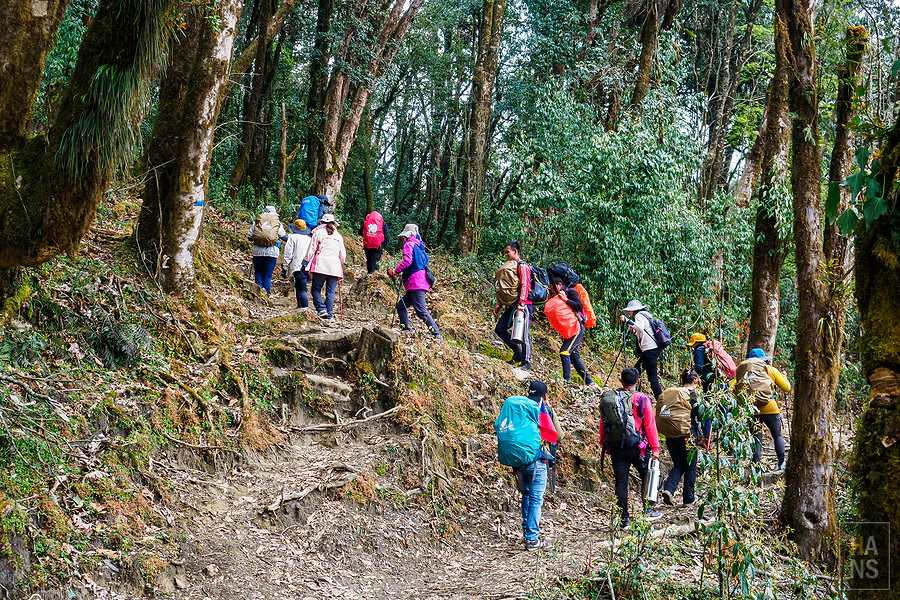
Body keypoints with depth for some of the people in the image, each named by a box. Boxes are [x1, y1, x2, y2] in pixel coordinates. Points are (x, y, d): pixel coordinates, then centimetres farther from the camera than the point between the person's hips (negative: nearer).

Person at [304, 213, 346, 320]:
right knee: (330, 292, 3)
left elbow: (311, 250, 1)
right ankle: (329, 314, -4)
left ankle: (321, 309, -16)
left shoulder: (318, 232, 6)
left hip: (321, 265, -3)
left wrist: (308, 262, 7)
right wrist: (339, 265, 32)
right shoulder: (338, 236, 18)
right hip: (335, 267, 3)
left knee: (316, 289, 1)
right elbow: (343, 254, 20)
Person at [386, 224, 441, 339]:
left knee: (421, 311, -14)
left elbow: (407, 261, -18)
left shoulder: (409, 244, -3)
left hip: (416, 282, -10)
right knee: (401, 306, 15)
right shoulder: (419, 247, 25)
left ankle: (437, 335, -19)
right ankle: (405, 331, 13)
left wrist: (394, 271, -9)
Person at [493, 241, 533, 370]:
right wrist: (499, 305, 20)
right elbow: (505, 290, 26)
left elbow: (525, 285, -16)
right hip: (511, 306, 10)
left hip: (523, 305, -10)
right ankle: (518, 352, 17)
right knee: (500, 329, 7)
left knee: (523, 334, -8)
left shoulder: (522, 266, -5)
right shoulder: (508, 267, 23)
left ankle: (526, 362, -2)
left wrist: (521, 303, -26)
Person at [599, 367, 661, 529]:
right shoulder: (643, 400, -10)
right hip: (637, 448, -2)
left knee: (621, 482, 6)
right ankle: (648, 511, 25)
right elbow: (650, 425, -8)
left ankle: (624, 519, 7)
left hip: (616, 447, 2)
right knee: (647, 477, 19)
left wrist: (604, 444, 17)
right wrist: (655, 448, -1)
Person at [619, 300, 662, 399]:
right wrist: (632, 331, 17)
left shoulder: (639, 315, -4)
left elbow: (640, 328, -24)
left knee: (652, 378, -11)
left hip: (650, 349, -10)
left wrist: (628, 321, -20)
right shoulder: (645, 316, 24)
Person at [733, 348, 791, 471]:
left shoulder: (742, 371, 12)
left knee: (756, 438, 9)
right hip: (769, 408, -2)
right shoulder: (770, 369, 8)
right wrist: (783, 376, 29)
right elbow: (787, 388, 12)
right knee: (777, 435, 14)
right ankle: (782, 463, 12)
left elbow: (734, 388, 2)